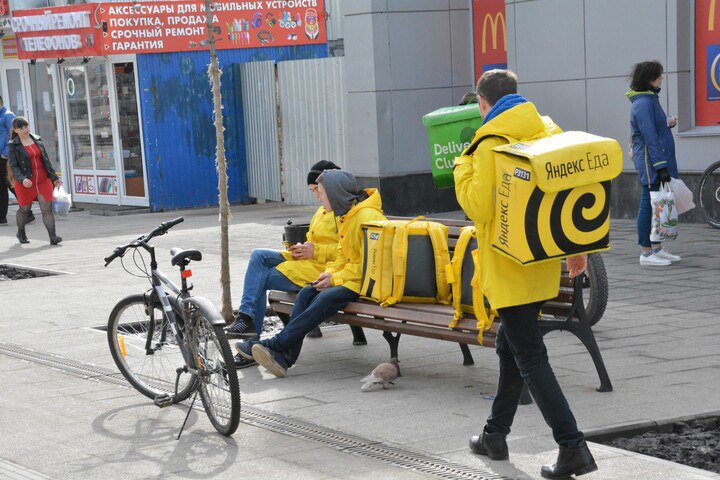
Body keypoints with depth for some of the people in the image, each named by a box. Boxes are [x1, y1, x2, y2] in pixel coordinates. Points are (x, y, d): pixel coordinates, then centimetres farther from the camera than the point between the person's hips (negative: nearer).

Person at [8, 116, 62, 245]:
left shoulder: (37, 140, 10)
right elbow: (14, 166, -9)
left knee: (47, 208, -9)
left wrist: (54, 178, 12)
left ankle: (52, 236, -13)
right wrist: (22, 179, -26)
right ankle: (21, 233, 37)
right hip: (25, 183, -2)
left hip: (43, 180, 2)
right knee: (24, 209, 11)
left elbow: (46, 160, 14)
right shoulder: (13, 146, -3)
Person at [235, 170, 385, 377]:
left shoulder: (366, 215, -16)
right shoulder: (344, 216, 16)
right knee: (306, 293, -9)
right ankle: (284, 357, -20)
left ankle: (277, 344, -29)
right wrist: (329, 273, 1)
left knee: (327, 297, -29)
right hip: (348, 277, 10)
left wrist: (335, 279, -18)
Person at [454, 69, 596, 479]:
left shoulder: (492, 143, -15)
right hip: (542, 261, 8)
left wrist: (463, 168, -2)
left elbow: (479, 206, -18)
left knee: (530, 358, -6)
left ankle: (573, 447, -12)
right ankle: (496, 435, 31)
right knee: (511, 346, 20)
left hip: (509, 267, -8)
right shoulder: (549, 131, 7)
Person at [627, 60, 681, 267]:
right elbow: (650, 138, -20)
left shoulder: (650, 99, 15)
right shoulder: (643, 104, -17)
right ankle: (646, 253, 0)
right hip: (650, 162, -10)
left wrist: (667, 122, 7)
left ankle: (657, 249, 20)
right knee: (649, 205, -5)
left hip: (657, 161, 10)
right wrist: (661, 166, -21)